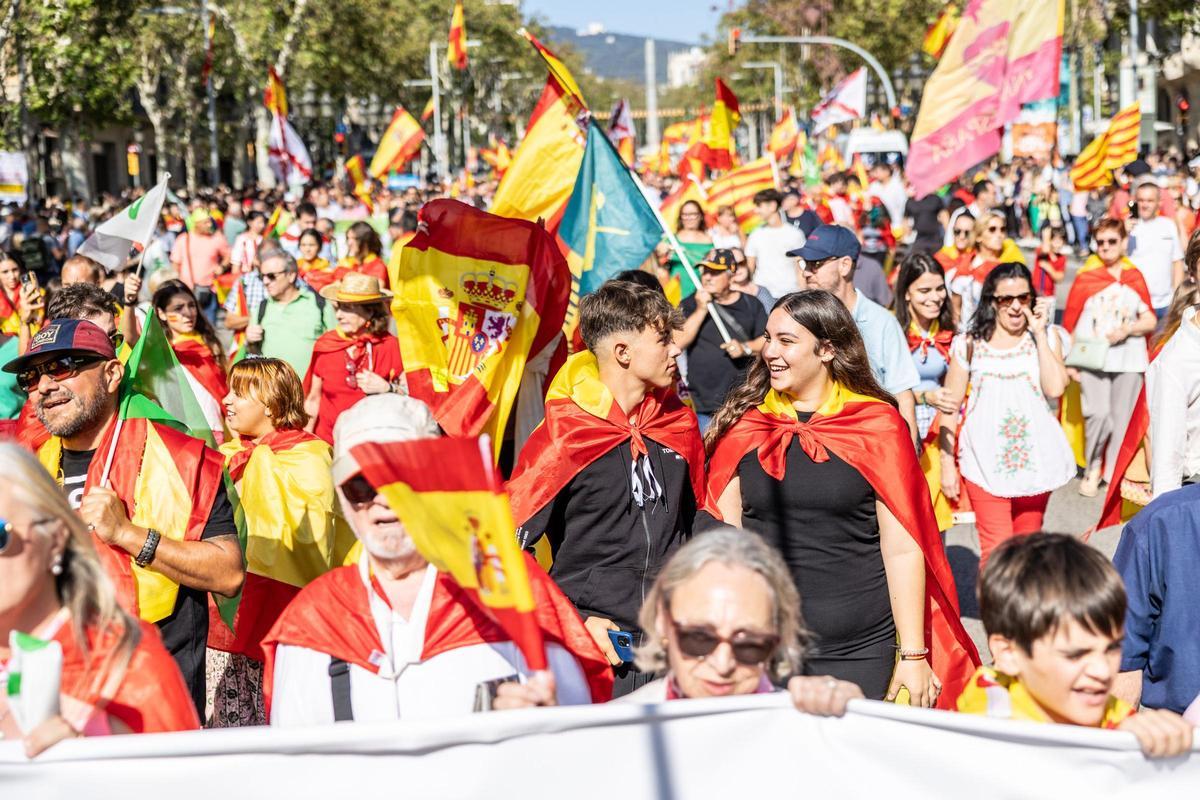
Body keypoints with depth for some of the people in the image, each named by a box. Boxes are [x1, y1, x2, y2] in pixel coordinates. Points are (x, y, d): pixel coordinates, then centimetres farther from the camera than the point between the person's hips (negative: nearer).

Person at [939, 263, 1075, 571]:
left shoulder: (1047, 338, 4)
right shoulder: (970, 343, 2)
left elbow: (1055, 388, -13)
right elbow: (950, 408, 5)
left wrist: (1039, 333, -10)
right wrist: (947, 464, 1)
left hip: (1034, 460, 2)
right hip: (985, 461, -2)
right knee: (997, 551, -12)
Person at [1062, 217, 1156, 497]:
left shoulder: (1135, 277, 6)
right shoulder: (1085, 277, 0)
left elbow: (1150, 321, 8)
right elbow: (1069, 323, 3)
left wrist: (1128, 329, -11)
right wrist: (1069, 362, 1)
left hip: (1128, 358, 3)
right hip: (1092, 358, -2)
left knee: (1123, 418, 3)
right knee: (1099, 413, -17)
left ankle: (1115, 474, 18)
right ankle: (1092, 468, 5)